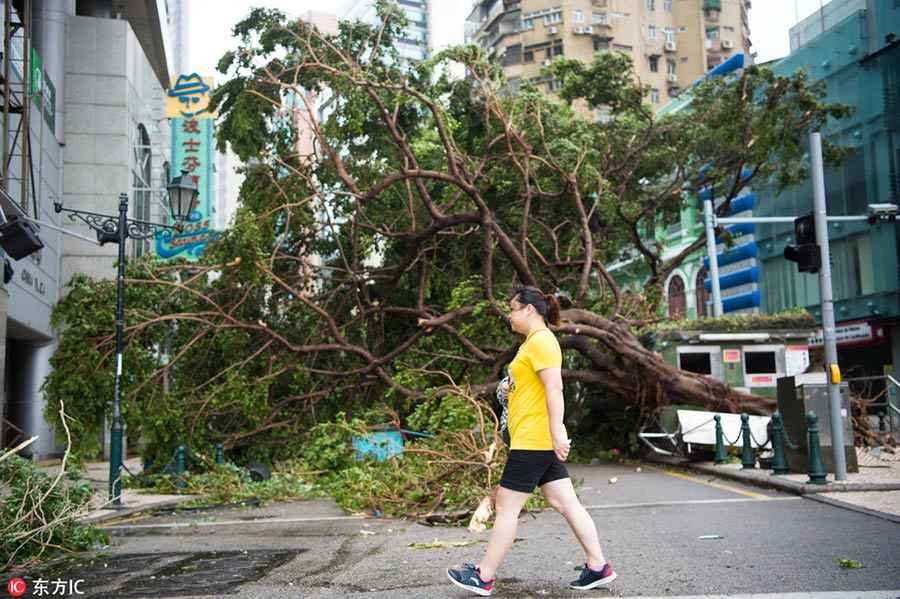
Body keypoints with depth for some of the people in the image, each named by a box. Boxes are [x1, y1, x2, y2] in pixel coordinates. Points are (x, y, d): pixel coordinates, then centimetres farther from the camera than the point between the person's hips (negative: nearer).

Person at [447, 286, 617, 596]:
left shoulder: (541, 340, -14)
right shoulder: (533, 341, 18)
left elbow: (555, 387, -22)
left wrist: (556, 433, -27)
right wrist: (512, 390, 12)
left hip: (533, 440, -10)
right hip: (540, 441, 10)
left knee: (506, 507, -2)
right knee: (566, 503, 10)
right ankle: (598, 567, 12)